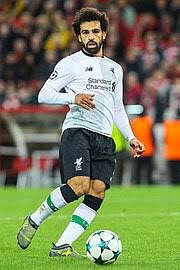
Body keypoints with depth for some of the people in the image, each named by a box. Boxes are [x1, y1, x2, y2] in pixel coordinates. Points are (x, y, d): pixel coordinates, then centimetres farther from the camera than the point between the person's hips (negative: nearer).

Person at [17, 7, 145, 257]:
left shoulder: (115, 69, 24)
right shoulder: (70, 63, 6)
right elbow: (44, 95, 0)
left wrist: (130, 137, 19)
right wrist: (73, 97, -16)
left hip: (104, 138, 6)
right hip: (77, 131, -6)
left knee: (97, 193, -12)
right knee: (78, 185, -24)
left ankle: (62, 246, -12)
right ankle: (34, 220, -3)